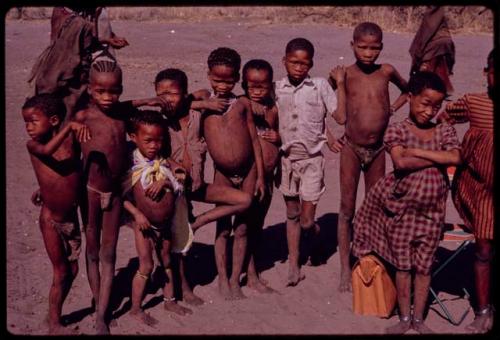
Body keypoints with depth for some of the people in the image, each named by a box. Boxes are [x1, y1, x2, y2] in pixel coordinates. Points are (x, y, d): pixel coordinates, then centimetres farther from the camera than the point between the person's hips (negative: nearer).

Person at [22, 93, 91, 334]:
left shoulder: (72, 139, -6)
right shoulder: (33, 145, -13)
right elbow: (47, 150, -35)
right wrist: (69, 127, -42)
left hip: (72, 217, 4)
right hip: (51, 219, -3)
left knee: (72, 270, 13)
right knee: (61, 273, 4)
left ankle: (54, 314, 33)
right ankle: (54, 325, 21)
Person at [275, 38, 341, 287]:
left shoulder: (320, 85, -5)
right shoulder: (277, 88, 2)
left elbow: (340, 117, -8)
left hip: (312, 159, -2)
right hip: (287, 158, 3)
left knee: (306, 220, -4)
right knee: (292, 214, 11)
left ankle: (313, 231, 32)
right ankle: (293, 266, 22)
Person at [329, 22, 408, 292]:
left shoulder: (387, 72, -1)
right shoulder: (344, 74, -7)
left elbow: (408, 90, 19)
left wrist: (392, 108, 3)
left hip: (377, 150, 3)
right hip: (351, 148, -2)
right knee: (347, 210, 1)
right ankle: (345, 269, 7)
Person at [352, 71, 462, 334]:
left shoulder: (444, 131, 2)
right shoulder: (397, 130, -6)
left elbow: (456, 158, -17)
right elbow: (400, 162, -23)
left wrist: (417, 151, -18)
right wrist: (438, 158, -16)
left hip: (432, 211, 2)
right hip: (402, 208, -2)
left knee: (424, 266, 11)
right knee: (403, 265, 9)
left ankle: (418, 319, 25)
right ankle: (404, 318, 24)